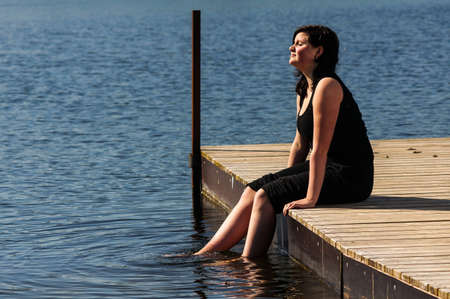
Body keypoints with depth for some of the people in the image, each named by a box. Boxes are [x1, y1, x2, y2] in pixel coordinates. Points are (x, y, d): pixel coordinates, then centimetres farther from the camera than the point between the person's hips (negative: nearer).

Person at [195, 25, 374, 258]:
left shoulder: (327, 86, -19)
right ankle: (206, 253, -2)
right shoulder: (303, 90, 12)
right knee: (252, 191, -2)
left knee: (265, 197, -16)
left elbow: (319, 149, -22)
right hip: (327, 169, 9)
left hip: (350, 178, -9)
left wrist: (311, 198, -23)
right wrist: (286, 180, 12)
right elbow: (300, 145, 17)